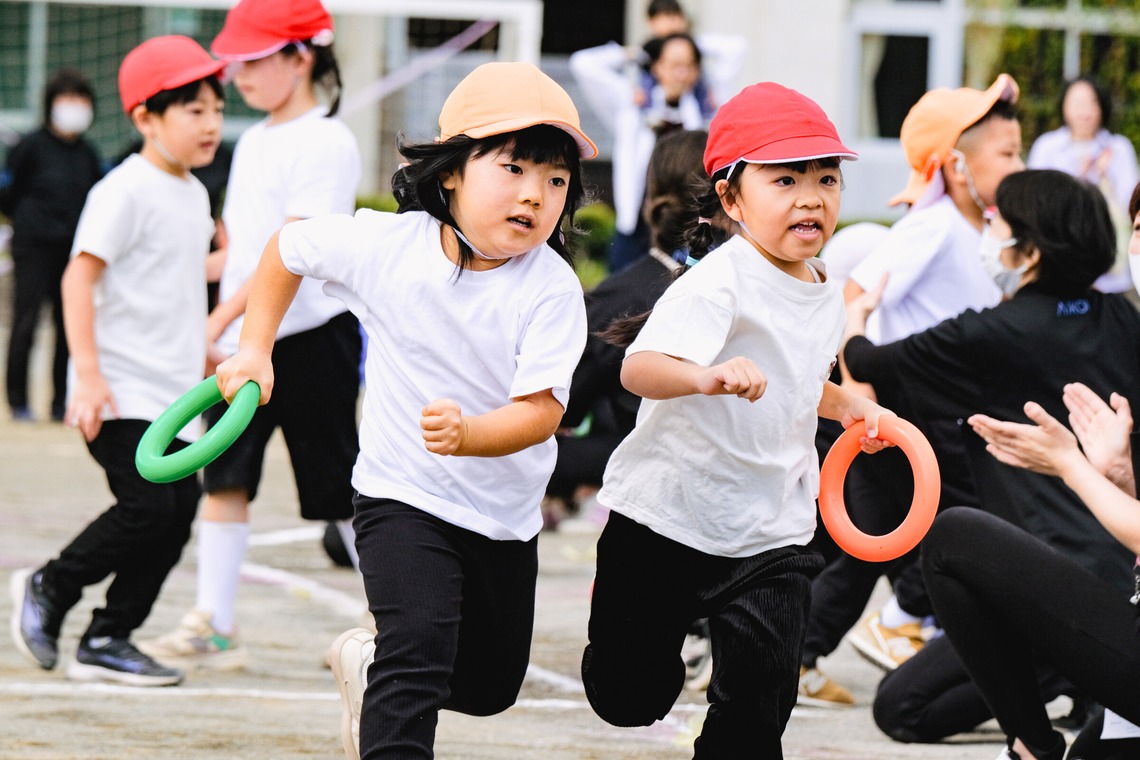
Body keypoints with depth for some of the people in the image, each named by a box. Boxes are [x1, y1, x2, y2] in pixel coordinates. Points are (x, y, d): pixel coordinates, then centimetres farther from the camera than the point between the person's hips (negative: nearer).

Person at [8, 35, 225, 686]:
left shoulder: (193, 194, 15)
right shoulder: (126, 191, -13)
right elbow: (80, 276, -18)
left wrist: (204, 358, 30)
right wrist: (89, 373, -24)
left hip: (172, 394, 9)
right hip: (121, 393, -9)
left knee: (180, 510, 3)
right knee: (148, 507, -15)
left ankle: (108, 639, 11)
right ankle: (48, 590, 5)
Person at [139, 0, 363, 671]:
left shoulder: (326, 143, -12)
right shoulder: (253, 143, 14)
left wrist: (217, 320, -25)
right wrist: (217, 336, 12)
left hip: (312, 337, -7)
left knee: (338, 485, 1)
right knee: (224, 476, -2)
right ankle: (215, 628, -4)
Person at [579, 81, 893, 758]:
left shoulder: (825, 294, 7)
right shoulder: (720, 283, -19)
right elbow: (639, 368, -35)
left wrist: (847, 404, 12)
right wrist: (706, 376, -53)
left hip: (772, 535, 5)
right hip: (668, 517, -5)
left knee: (760, 706, -5)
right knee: (627, 699, 9)